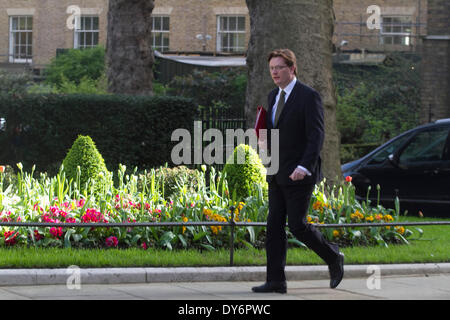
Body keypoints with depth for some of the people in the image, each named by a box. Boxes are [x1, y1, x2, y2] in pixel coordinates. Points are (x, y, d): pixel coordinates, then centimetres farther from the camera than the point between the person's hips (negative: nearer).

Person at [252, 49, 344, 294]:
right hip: (277, 174, 8)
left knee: (297, 225, -8)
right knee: (274, 226, 2)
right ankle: (275, 281, 2)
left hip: (299, 174, -7)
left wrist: (304, 167, -28)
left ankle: (333, 258, 15)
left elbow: (316, 136, -17)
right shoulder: (274, 96, 13)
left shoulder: (309, 97, -11)